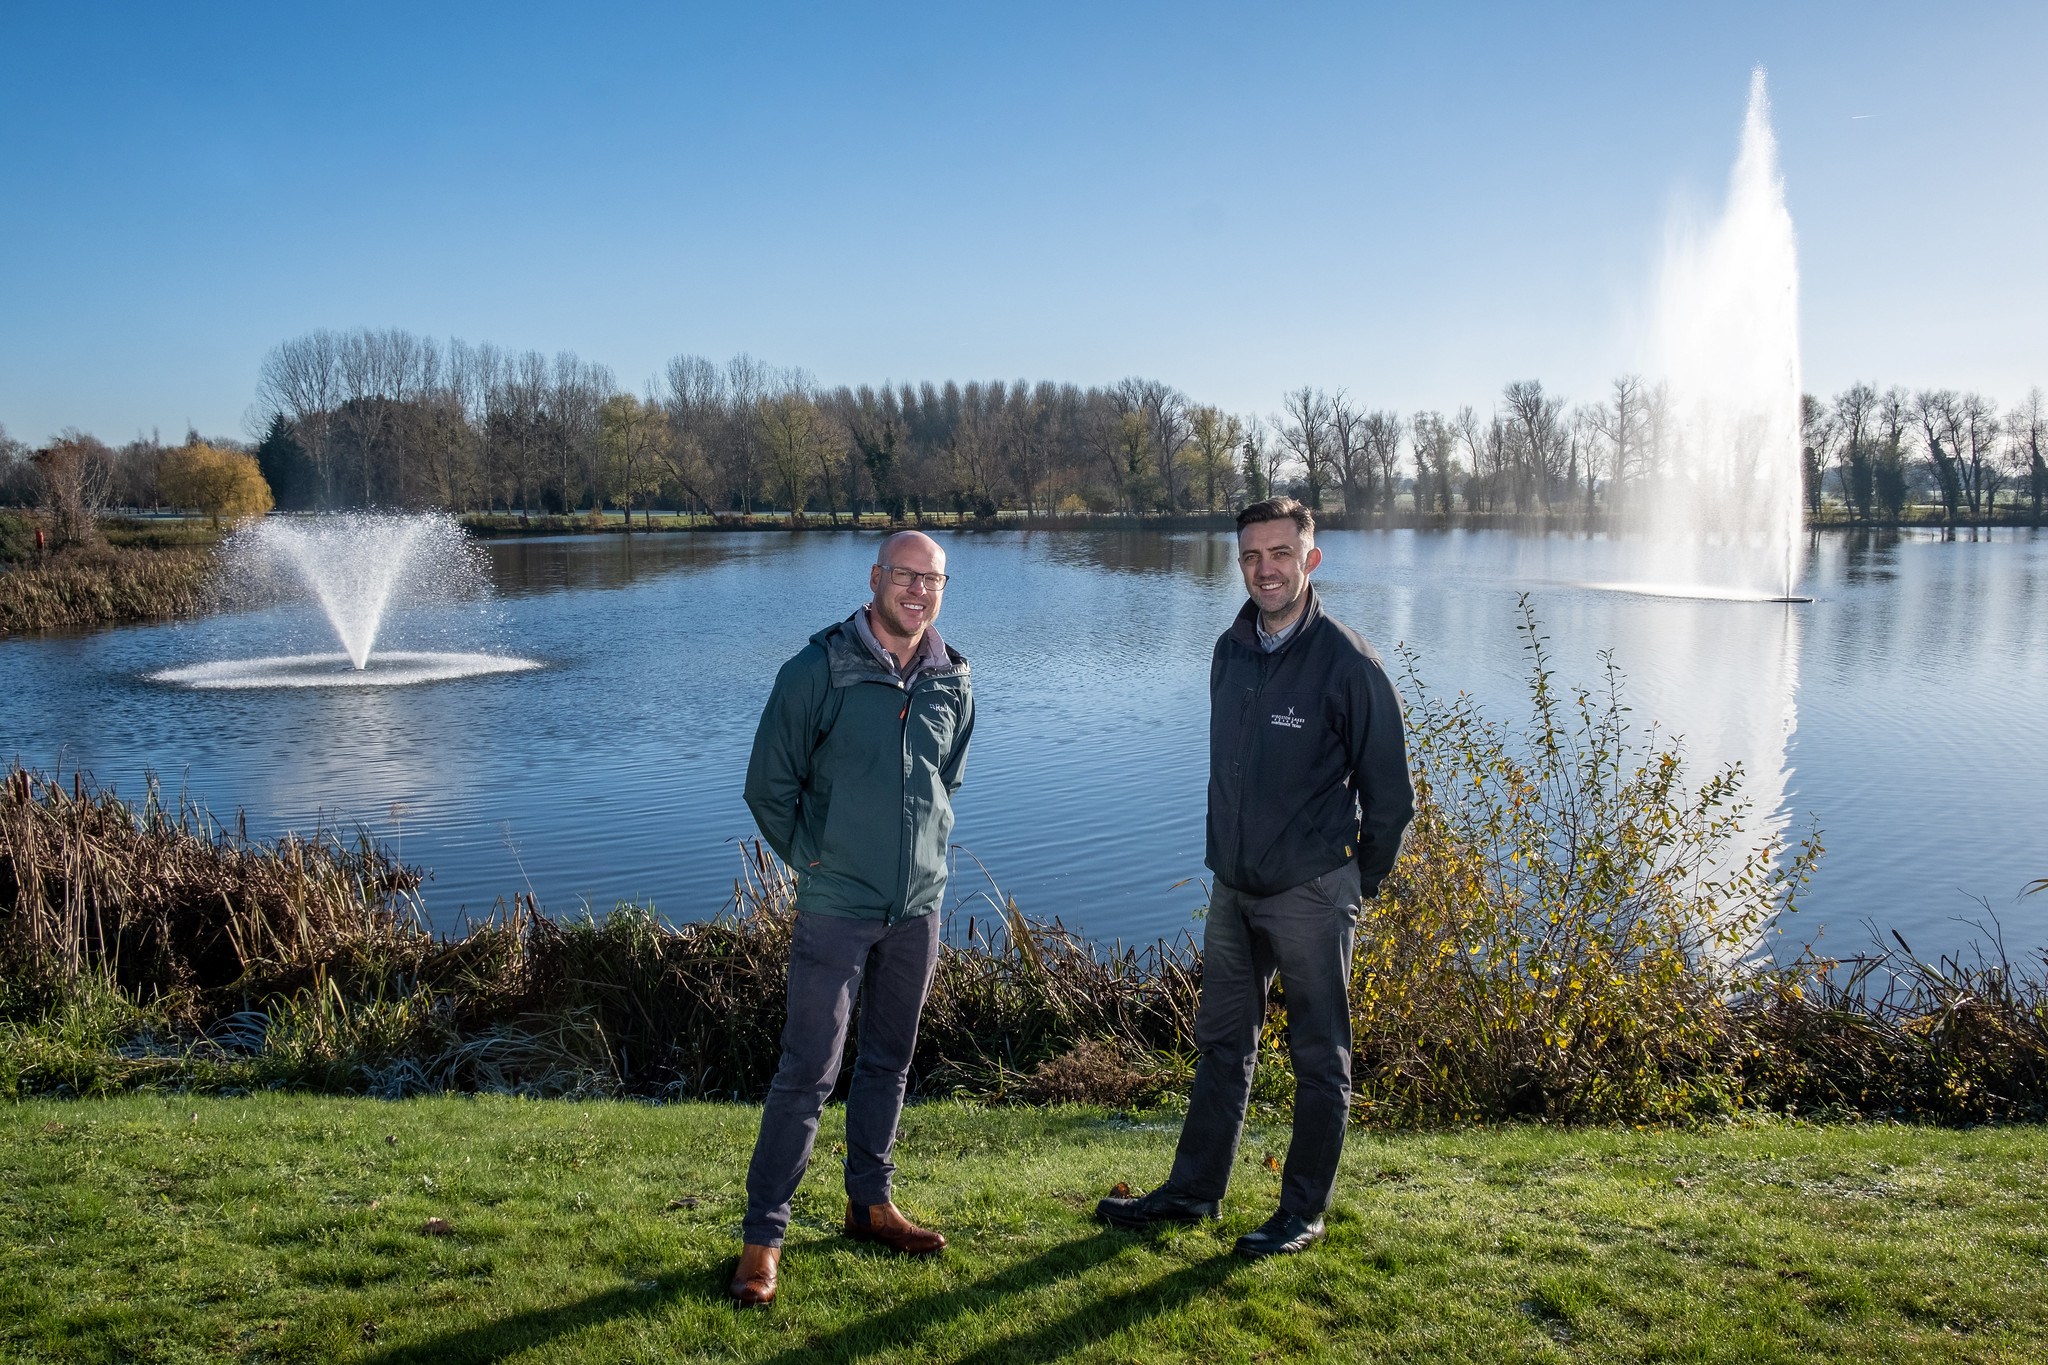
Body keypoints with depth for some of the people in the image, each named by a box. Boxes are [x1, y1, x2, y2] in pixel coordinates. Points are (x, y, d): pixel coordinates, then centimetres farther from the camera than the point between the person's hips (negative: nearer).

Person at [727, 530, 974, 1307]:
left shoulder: (953, 682, 4)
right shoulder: (818, 671, -10)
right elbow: (769, 786, -3)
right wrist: (814, 860, -1)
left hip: (919, 904, 5)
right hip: (836, 905, -5)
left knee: (890, 1060, 16)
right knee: (808, 1070, -4)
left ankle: (869, 1204, 32)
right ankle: (763, 1235, 8)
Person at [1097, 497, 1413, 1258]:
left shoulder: (1348, 665, -14)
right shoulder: (1231, 651, 6)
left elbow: (1389, 795, -8)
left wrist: (1357, 886, -2)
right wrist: (1233, 853, 16)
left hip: (1311, 896, -6)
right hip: (1233, 887, 7)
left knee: (1319, 1058, 8)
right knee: (1222, 1044, 16)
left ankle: (1304, 1214, 21)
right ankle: (1195, 1191, 30)